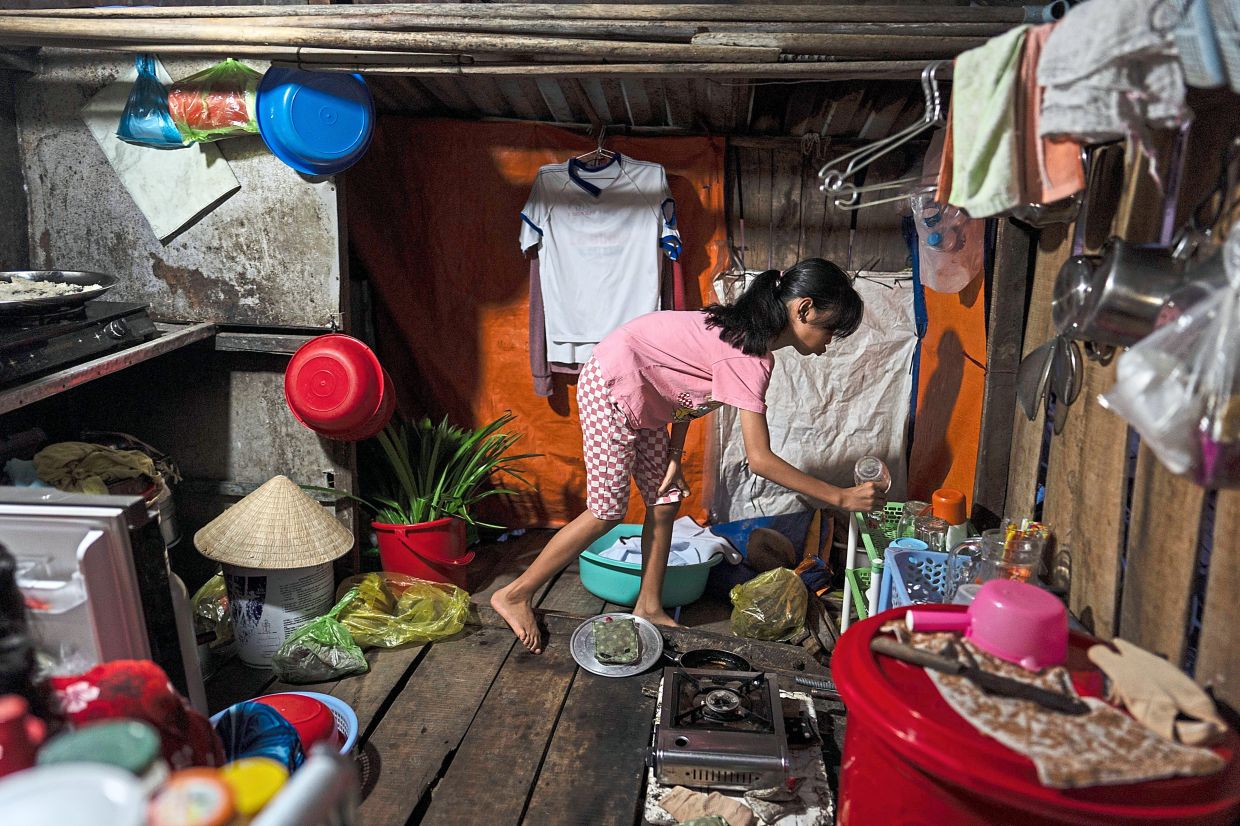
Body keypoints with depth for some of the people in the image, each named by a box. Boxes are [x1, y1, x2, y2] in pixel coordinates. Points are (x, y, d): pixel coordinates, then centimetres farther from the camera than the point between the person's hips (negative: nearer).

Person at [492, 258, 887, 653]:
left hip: (641, 401, 9)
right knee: (607, 512, -4)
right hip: (610, 387, -9)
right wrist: (841, 498, -25)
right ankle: (515, 595, 9)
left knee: (665, 501, 10)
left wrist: (674, 455, 2)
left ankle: (648, 608, 22)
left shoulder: (747, 333, 1)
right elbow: (759, 459, -29)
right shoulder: (748, 357, -27)